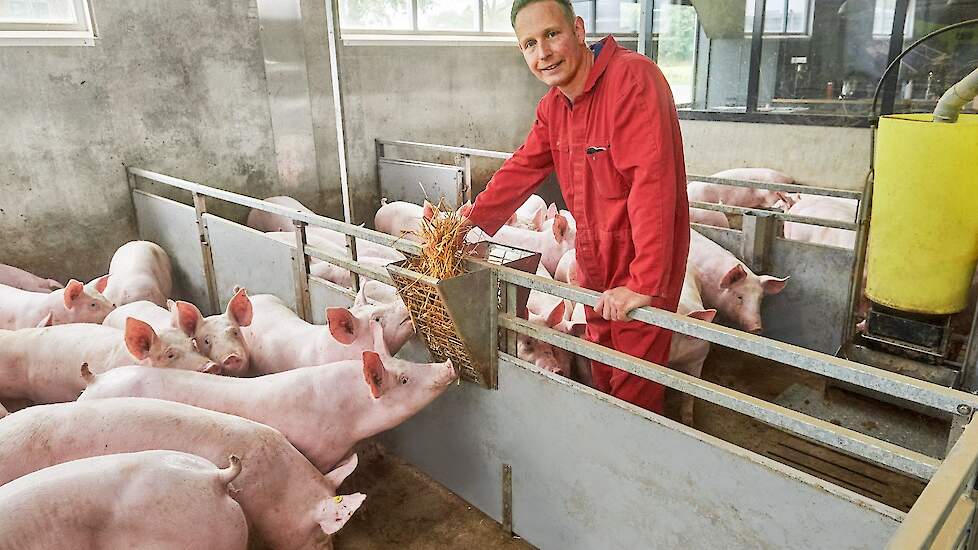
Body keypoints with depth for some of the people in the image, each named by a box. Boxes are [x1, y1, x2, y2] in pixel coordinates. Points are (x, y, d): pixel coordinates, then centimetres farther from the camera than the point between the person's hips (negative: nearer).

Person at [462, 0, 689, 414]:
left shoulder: (632, 78, -23)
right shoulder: (553, 105, 5)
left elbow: (652, 181, -30)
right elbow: (522, 168, 12)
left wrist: (643, 283, -32)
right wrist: (472, 222, 1)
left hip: (642, 268, -8)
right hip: (594, 262, 8)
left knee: (635, 392, 5)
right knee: (601, 376, 24)